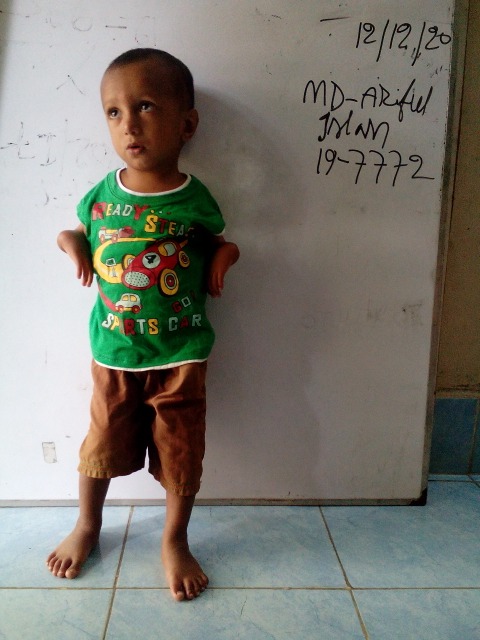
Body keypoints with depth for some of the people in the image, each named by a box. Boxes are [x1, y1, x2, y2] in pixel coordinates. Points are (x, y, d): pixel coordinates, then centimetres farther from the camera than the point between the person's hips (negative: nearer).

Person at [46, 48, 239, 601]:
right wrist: (70, 240, -9)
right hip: (113, 352, 2)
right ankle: (87, 526, 46)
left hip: (180, 354, -1)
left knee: (181, 452, 10)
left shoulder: (196, 201, -10)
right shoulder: (100, 195, -6)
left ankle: (175, 541, 36)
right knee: (101, 445, 18)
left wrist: (226, 252, -15)